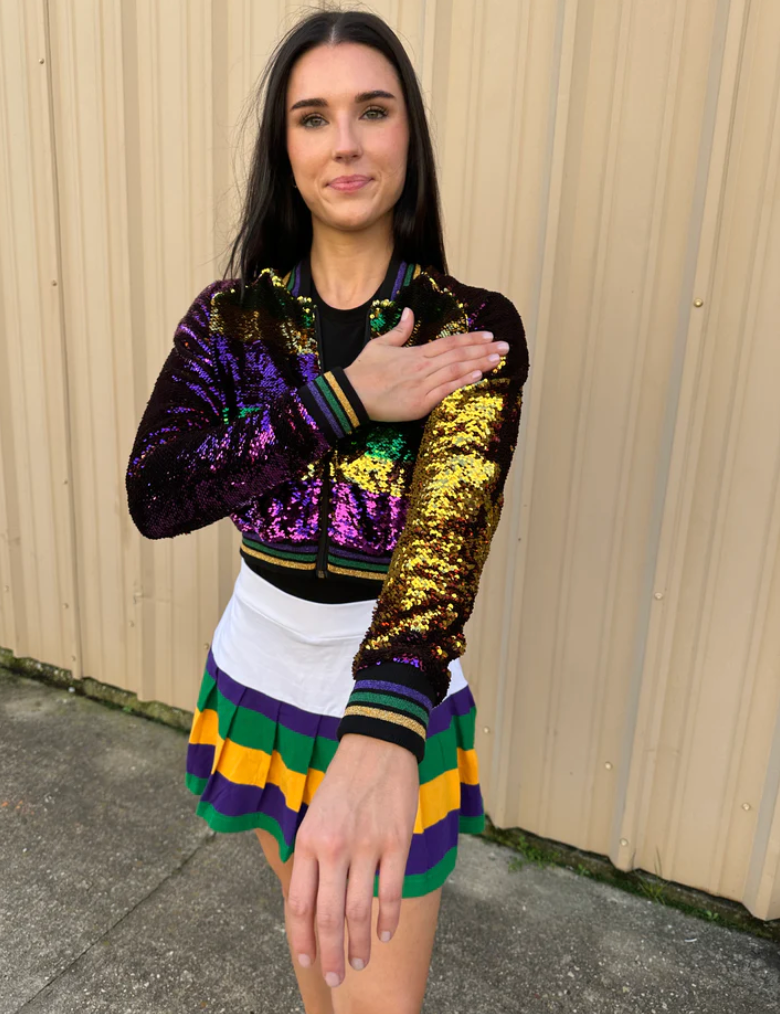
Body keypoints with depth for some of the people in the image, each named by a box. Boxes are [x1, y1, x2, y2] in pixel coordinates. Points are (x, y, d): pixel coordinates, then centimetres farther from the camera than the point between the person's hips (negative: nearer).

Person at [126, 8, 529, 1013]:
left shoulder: (473, 326, -15)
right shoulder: (230, 317, -6)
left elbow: (453, 517, -33)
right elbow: (154, 496, -18)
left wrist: (382, 733, -50)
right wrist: (340, 402, -27)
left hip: (395, 702, -2)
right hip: (261, 680, 3)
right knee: (308, 906, 28)